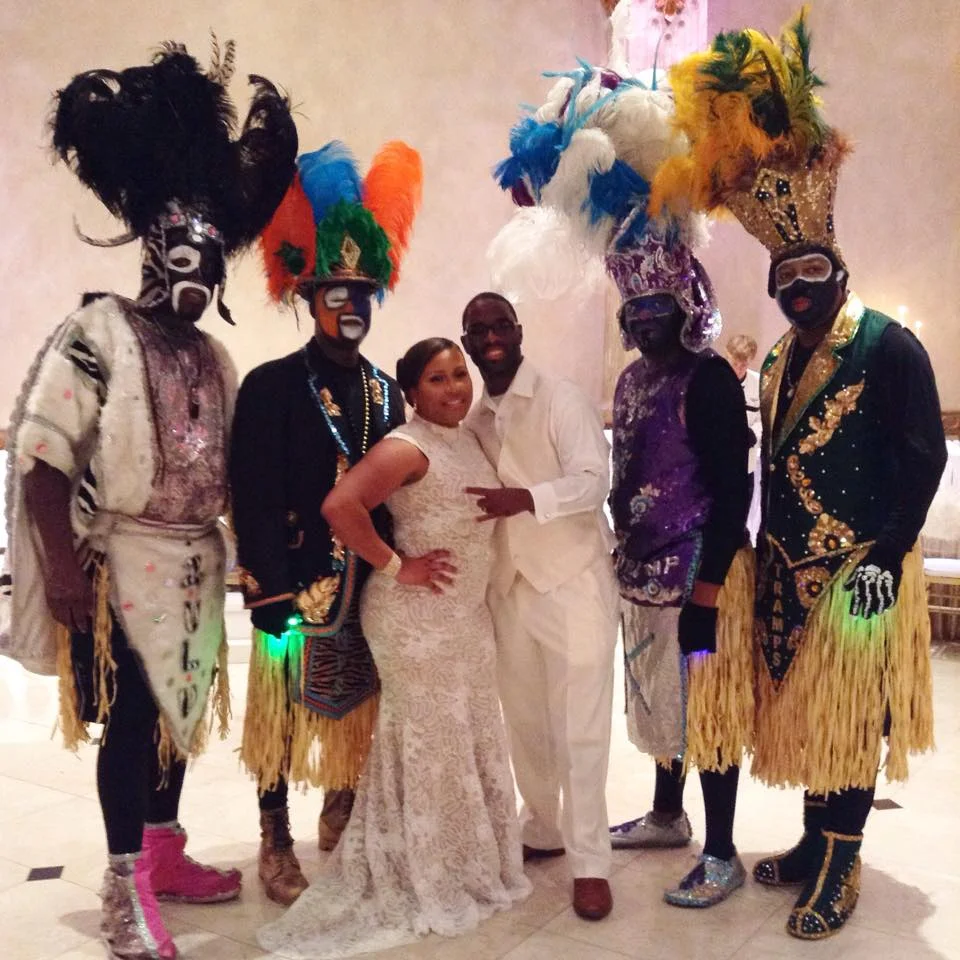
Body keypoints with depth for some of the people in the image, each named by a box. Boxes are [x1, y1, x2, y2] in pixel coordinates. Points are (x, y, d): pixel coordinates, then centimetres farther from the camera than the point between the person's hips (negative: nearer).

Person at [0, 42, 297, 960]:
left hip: (195, 562, 6)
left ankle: (163, 853, 30)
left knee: (178, 707, 14)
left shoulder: (213, 356, 11)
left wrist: (231, 553, 8)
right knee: (132, 714, -2)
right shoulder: (96, 332, -9)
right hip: (120, 558, -6)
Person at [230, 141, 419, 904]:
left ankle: (343, 826, 34)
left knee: (357, 713, 14)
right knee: (283, 713, 6)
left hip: (371, 585, 5)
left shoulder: (387, 391, 11)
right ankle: (277, 845, 23)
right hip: (298, 585, -5)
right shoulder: (271, 386, -6)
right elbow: (255, 498, -11)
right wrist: (270, 593, -15)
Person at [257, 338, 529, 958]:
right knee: (431, 744, 4)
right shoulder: (406, 448, -17)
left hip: (470, 615, 9)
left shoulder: (470, 440, 9)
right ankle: (431, 883, 22)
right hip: (416, 618, -9)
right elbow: (340, 506, -30)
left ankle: (473, 865, 36)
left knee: (476, 740, 18)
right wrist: (396, 566, -22)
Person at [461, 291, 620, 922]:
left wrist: (524, 499, -34)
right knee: (524, 719, 15)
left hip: (573, 579, -6)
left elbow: (595, 479, -21)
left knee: (579, 725, -2)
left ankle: (590, 862, 9)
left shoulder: (561, 399, -10)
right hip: (509, 584, 6)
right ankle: (542, 832, 33)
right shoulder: (473, 419, 9)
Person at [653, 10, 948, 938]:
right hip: (789, 567, 7)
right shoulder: (778, 361, 11)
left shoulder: (888, 345, -11)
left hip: (859, 569, -7)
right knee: (800, 710, 14)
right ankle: (814, 845, 30)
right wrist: (768, 550, 10)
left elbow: (924, 457, -13)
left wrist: (887, 555, -16)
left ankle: (838, 875, 15)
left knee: (848, 715, 2)